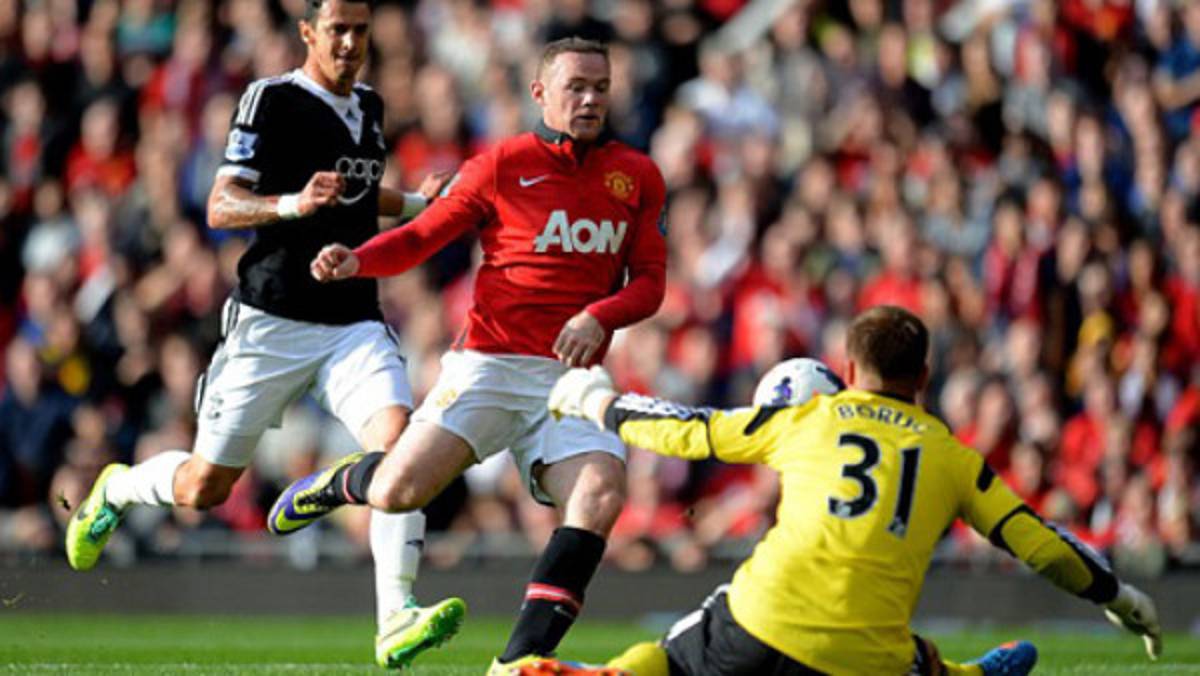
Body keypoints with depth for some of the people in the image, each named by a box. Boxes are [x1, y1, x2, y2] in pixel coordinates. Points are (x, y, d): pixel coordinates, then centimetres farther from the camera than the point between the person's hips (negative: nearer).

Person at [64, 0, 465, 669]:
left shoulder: (370, 106, 14)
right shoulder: (272, 100, -8)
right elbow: (221, 206, -14)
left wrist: (416, 203, 19)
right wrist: (292, 205, -30)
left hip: (355, 325, 5)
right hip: (273, 325, -5)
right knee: (204, 487, 3)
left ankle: (396, 620, -27)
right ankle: (116, 491, 39)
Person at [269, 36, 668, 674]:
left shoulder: (637, 177, 12)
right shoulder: (502, 164, 3)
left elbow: (649, 280, 13)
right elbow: (422, 235, 7)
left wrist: (599, 317, -8)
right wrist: (354, 261, -12)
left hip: (568, 376, 2)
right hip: (489, 362, -2)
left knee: (600, 495, -25)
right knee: (399, 492, -18)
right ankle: (341, 483, 21)